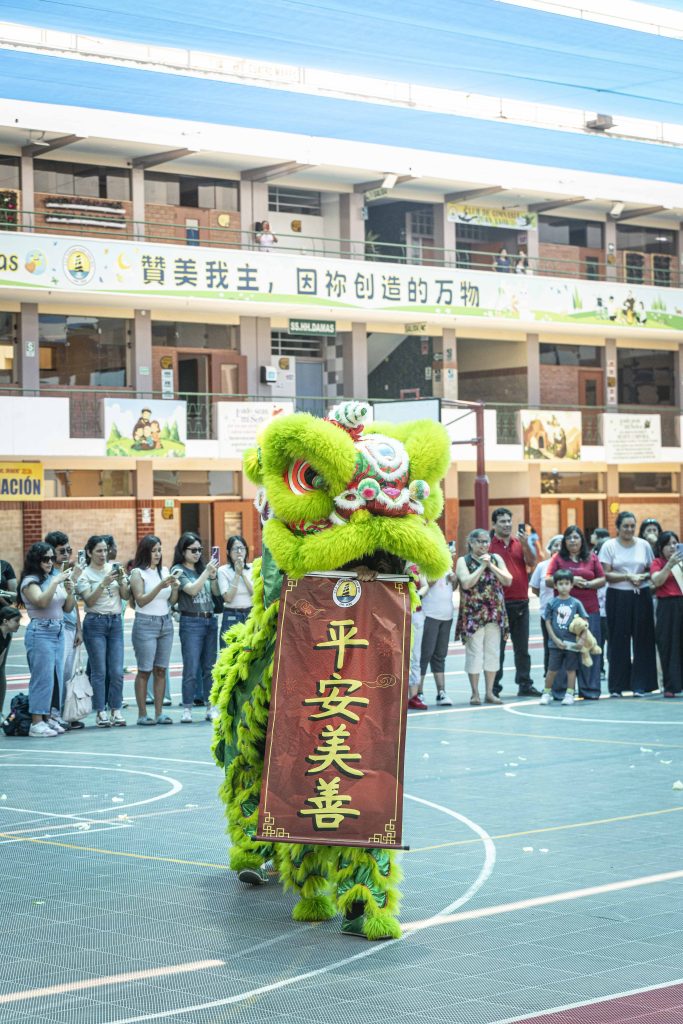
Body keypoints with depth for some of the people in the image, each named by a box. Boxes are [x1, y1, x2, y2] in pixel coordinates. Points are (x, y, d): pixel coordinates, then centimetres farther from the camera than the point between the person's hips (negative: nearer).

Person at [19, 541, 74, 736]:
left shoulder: (54, 579, 11)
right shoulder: (30, 581, -7)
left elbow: (68, 608, 14)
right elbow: (41, 601, -24)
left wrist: (69, 591, -3)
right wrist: (55, 582, -22)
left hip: (59, 632, 7)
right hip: (40, 632, -7)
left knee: (57, 676, 8)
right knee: (42, 677, -8)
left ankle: (50, 717, 16)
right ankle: (36, 723, -5)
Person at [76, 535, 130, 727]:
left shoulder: (114, 568, 8)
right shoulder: (84, 574, 0)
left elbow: (126, 596, 7)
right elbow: (89, 601, -11)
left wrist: (121, 580, -10)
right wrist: (104, 583, -21)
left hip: (116, 621, 3)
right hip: (95, 622, -3)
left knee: (117, 671, 0)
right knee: (99, 671, -3)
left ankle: (116, 711, 8)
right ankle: (100, 713, 2)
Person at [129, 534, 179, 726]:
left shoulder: (164, 571, 12)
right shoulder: (138, 573, -3)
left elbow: (172, 601, 11)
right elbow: (141, 600, -12)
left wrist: (175, 588, -9)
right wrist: (160, 586, -21)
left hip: (166, 622, 5)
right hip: (146, 624, -5)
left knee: (161, 670, 3)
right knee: (145, 670, -5)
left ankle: (159, 713, 5)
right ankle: (142, 714, -2)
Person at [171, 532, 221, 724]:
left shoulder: (202, 568, 12)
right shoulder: (179, 570, -2)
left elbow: (216, 593, 10)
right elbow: (192, 590, -14)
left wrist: (213, 576, -6)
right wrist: (207, 573, -16)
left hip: (210, 620, 5)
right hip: (191, 622, -5)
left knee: (209, 668, 7)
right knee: (191, 669, -6)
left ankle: (211, 708, 11)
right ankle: (187, 709, -2)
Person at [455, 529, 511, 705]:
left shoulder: (496, 559, 13)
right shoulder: (463, 561, 3)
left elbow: (508, 580, 2)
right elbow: (466, 583, -12)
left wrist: (491, 565, -6)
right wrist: (482, 566, -10)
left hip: (495, 614, 4)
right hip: (473, 614, -4)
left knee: (493, 653, 4)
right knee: (474, 653, -5)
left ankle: (490, 692, 10)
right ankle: (475, 693, 1)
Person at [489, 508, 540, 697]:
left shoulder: (520, 543, 10)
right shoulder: (490, 545, -3)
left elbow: (532, 563, -2)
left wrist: (525, 545, -16)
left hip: (521, 602, 4)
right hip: (500, 602, -4)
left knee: (522, 647, 9)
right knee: (498, 647, 1)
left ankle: (525, 684, 15)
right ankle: (494, 687, 5)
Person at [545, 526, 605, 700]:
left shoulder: (592, 557, 14)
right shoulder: (558, 558, 8)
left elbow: (602, 580, 10)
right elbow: (548, 581, 0)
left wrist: (587, 584, -8)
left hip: (590, 609, 2)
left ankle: (589, 689, 6)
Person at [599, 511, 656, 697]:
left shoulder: (644, 545, 8)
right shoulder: (609, 546, 1)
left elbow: (652, 571, 11)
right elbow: (606, 574, -5)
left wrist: (642, 577, -10)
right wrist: (628, 577, -16)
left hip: (641, 596, 2)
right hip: (617, 597, -2)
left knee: (642, 640, 0)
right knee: (618, 640, -1)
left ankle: (640, 685, 5)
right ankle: (617, 686, 5)